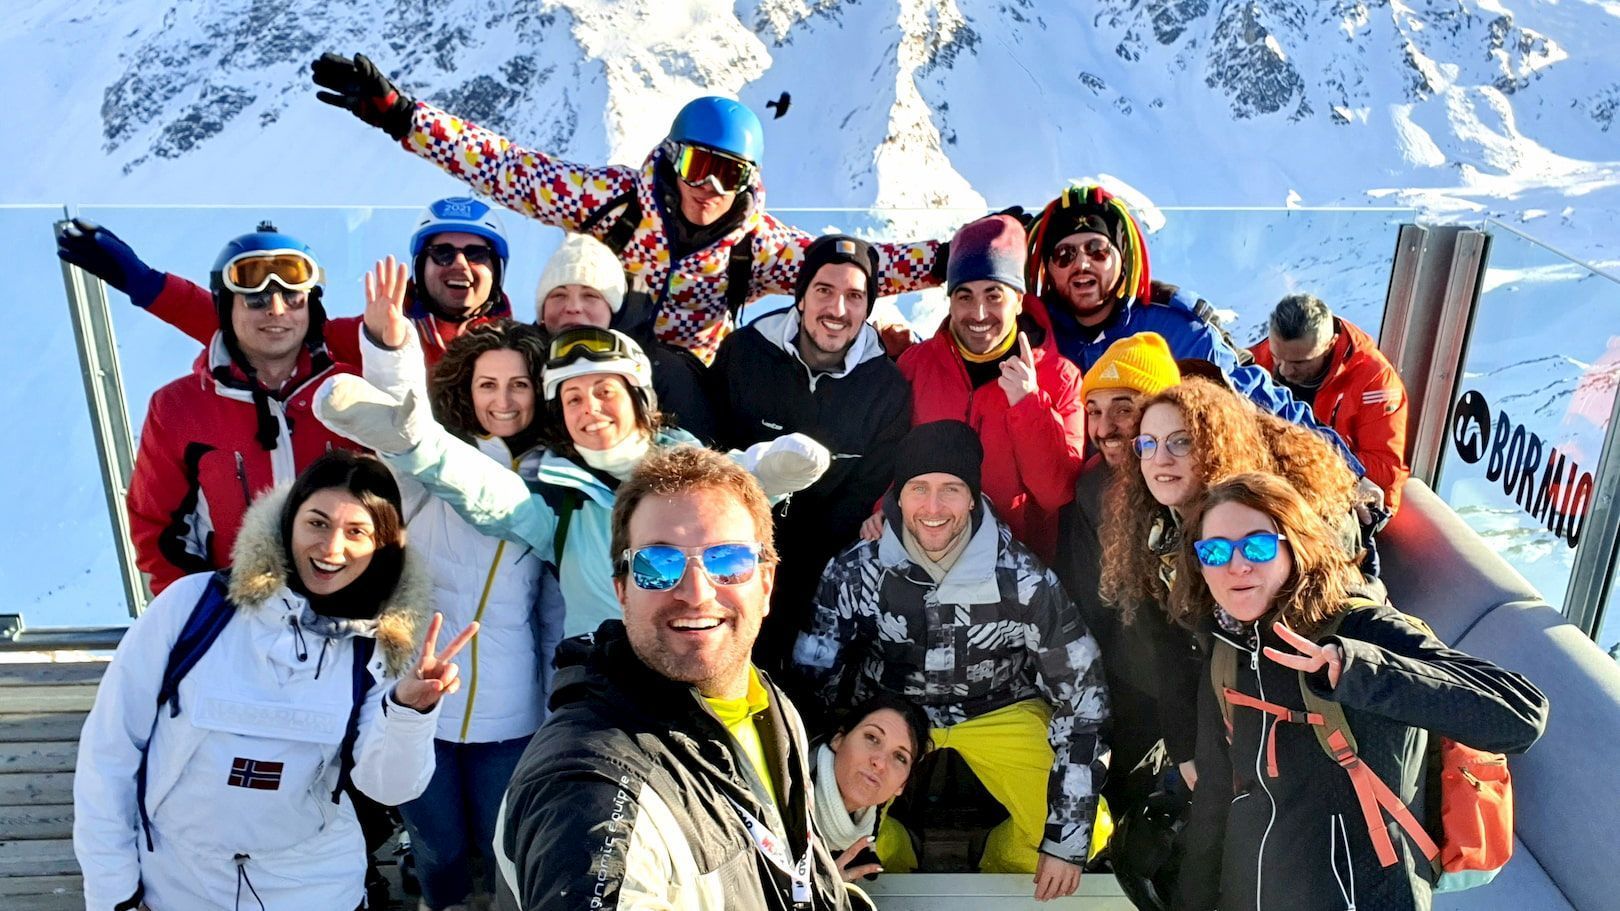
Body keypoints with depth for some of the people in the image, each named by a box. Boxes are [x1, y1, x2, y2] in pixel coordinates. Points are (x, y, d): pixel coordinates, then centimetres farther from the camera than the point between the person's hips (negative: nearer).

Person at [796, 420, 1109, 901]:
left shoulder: (1023, 579, -24)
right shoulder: (856, 571, -20)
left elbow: (1082, 695, -17)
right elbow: (811, 679, -9)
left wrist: (1066, 841, -21)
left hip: (1001, 712, 0)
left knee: (1083, 832, -17)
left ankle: (1002, 878, 16)